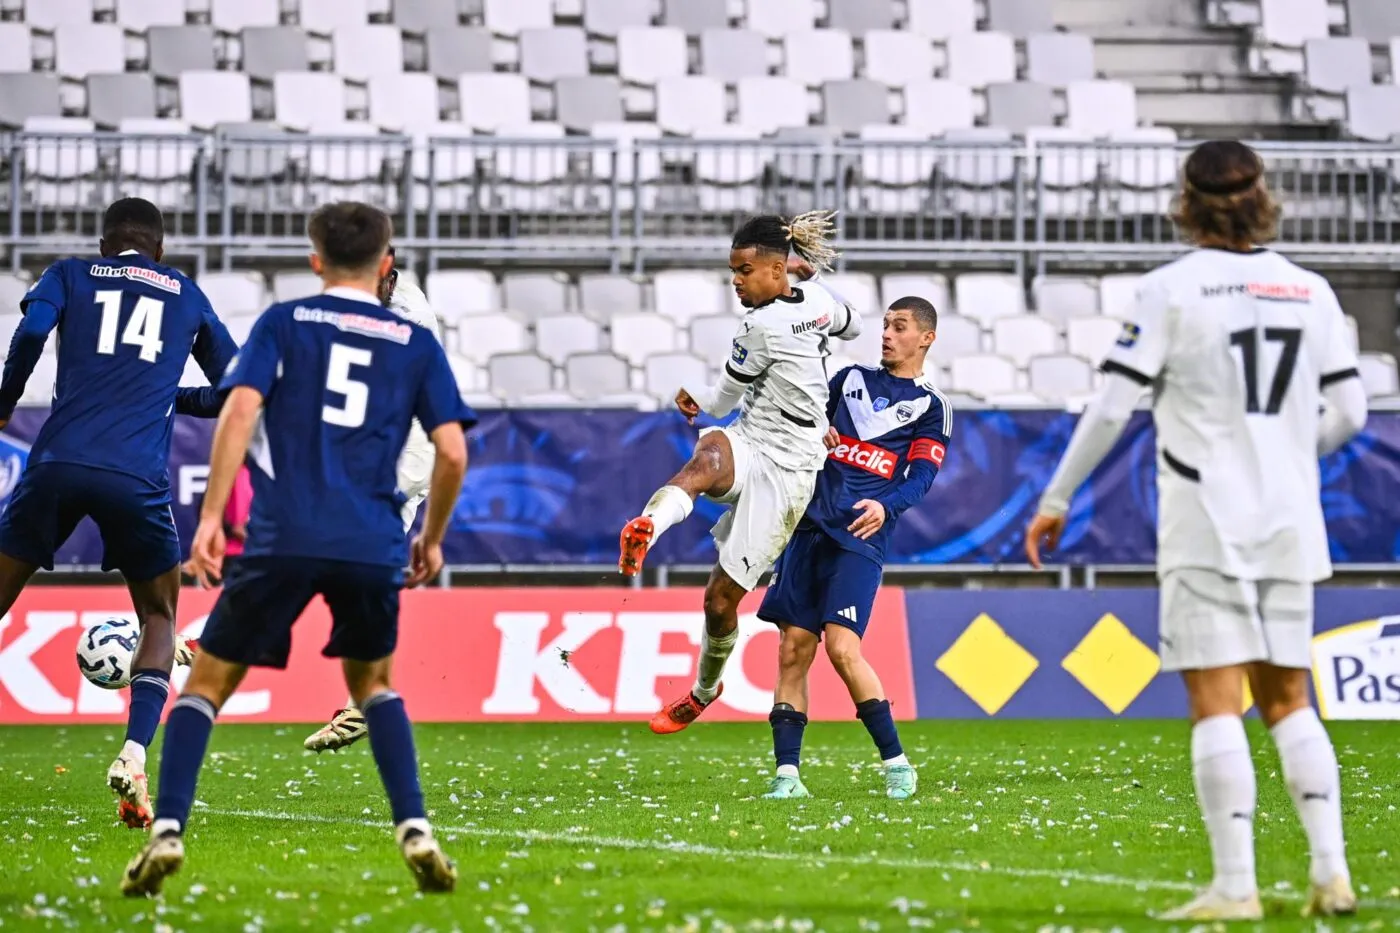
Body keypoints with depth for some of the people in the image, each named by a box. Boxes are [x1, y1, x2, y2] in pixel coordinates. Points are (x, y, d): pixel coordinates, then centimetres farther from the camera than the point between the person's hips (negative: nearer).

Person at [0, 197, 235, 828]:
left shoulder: (70, 274, 18)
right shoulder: (186, 295, 22)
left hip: (57, 465, 0)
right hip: (138, 480, 0)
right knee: (159, 618, 18)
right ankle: (133, 757, -4)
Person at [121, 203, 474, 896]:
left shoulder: (283, 323, 11)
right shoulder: (416, 344, 15)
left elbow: (240, 410, -4)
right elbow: (452, 451, 7)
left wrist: (211, 515, -5)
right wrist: (432, 539, 21)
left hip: (281, 538, -2)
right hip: (372, 546, 2)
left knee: (208, 680, 11)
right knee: (372, 682, 24)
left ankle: (167, 829, -7)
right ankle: (414, 831, 5)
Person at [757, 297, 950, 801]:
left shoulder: (931, 406, 6)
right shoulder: (851, 378, 18)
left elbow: (920, 477, -4)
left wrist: (885, 506, -23)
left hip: (861, 537, -4)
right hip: (812, 527, 5)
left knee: (842, 649, -17)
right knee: (793, 650, -2)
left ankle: (896, 764, -5)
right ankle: (787, 773, 1)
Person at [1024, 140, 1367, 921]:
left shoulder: (1173, 290, -7)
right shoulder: (1311, 291, 7)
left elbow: (1114, 405, -8)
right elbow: (1349, 411, 10)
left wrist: (1058, 498, 2)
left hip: (1206, 525, -5)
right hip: (1290, 524, 5)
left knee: (1217, 703, -4)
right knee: (1288, 699, 13)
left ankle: (1236, 886, -8)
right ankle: (1332, 870, 3)